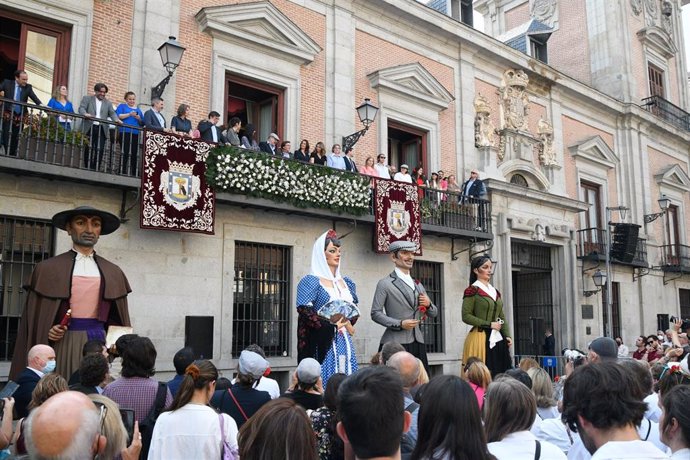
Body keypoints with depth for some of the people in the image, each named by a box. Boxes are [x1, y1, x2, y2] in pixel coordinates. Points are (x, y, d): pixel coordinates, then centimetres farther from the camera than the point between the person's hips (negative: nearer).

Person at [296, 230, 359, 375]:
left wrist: (348, 323, 0)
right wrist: (330, 326, -15)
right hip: (324, 343, -6)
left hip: (345, 343, 6)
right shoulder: (311, 281, -4)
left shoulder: (346, 282, 15)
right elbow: (304, 310, -13)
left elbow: (355, 309, 21)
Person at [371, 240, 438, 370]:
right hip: (395, 343, -5)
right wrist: (399, 324, -15)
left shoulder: (418, 285, 19)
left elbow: (434, 313, 23)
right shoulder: (385, 284, 1)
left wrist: (428, 305, 1)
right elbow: (375, 313, -5)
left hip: (418, 344, 5)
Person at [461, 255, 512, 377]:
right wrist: (489, 324, -14)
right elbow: (466, 316, -11)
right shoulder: (472, 290, -3)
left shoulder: (495, 291, 18)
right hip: (480, 338, -7)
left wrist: (507, 335, 5)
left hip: (497, 339, 7)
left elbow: (502, 317, 19)